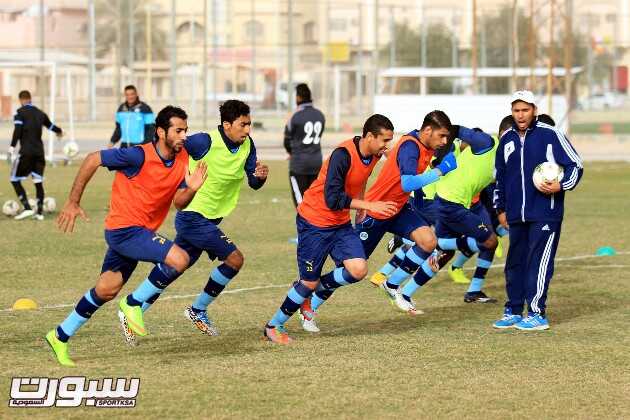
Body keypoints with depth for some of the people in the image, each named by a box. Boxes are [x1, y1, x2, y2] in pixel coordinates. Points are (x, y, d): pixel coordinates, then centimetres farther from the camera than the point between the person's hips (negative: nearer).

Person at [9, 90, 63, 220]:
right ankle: (40, 212, 8)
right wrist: (59, 131, 53)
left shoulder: (20, 112, -2)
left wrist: (12, 148, -20)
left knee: (15, 180, 1)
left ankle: (27, 208, -10)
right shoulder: (40, 113, 15)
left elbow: (17, 131, -15)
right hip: (39, 151, 6)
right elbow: (50, 126, 31)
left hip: (26, 152, -6)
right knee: (38, 182, 11)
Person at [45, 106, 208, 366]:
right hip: (124, 229, -8)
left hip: (141, 232, 8)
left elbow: (179, 201, 6)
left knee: (106, 290, 17)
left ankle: (61, 337, 31)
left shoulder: (183, 157, 0)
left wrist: (191, 188, -18)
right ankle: (135, 304, -4)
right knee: (179, 259, -23)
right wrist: (73, 202, -12)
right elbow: (93, 160, -14)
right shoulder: (140, 156, -21)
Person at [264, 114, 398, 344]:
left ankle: (317, 288, 15)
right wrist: (370, 205, -32)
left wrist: (361, 208, 21)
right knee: (309, 282, -3)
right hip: (314, 223, -7)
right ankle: (273, 326, 17)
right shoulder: (343, 155, -27)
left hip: (340, 224, 7)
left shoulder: (373, 155, -2)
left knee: (358, 270, -12)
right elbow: (333, 198, -31)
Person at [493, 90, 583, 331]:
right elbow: (499, 176, 24)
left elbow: (575, 165, -1)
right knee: (515, 263, 9)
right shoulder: (506, 139, 13)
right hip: (516, 216, 6)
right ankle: (513, 311, 18)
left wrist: (561, 186, -17)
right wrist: (500, 208, 22)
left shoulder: (550, 135, -4)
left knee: (539, 262, -8)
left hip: (545, 213, -6)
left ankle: (537, 314, -6)